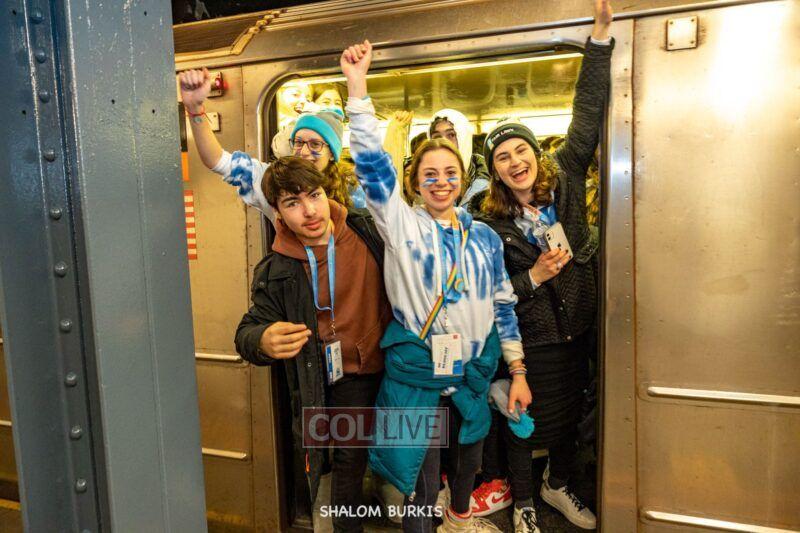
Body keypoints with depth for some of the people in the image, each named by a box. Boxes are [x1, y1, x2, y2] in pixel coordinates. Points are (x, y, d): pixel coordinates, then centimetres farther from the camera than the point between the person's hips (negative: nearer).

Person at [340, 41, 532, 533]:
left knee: (470, 457, 25)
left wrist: (518, 373, 7)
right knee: (420, 481, 5)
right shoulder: (402, 225, -6)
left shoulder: (485, 238, 4)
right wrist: (358, 87, -23)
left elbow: (503, 306, 7)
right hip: (416, 371, -4)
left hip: (473, 372, 4)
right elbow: (373, 165, -18)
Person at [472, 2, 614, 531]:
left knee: (570, 414, 21)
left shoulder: (564, 180, -5)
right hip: (527, 341, -4)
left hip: (576, 331, 4)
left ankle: (559, 485, 48)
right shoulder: (490, 222, -12)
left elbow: (588, 115, -9)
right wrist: (535, 277, -24)